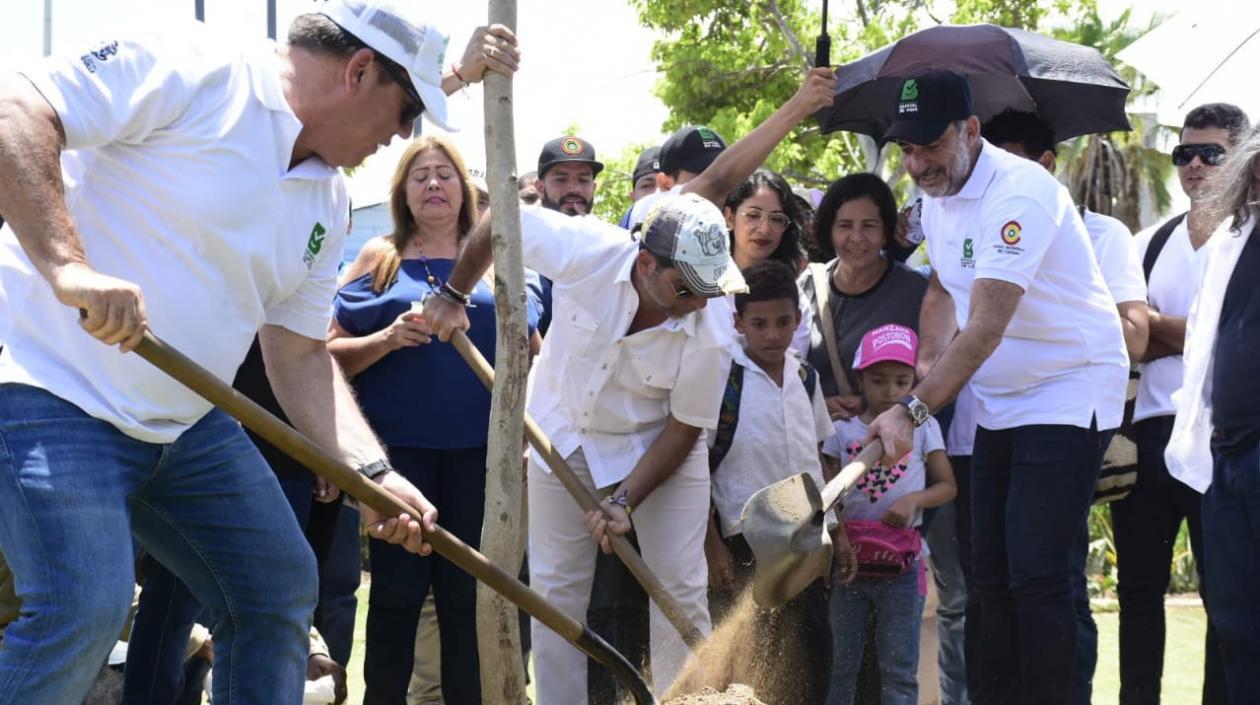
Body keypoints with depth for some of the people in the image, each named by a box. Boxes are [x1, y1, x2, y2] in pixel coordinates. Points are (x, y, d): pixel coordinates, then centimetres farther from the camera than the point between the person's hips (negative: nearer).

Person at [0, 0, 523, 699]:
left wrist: (371, 472, -2)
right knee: (86, 604, -23)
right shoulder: (192, 70, -15)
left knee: (283, 585, 10)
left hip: (186, 421, 9)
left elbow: (301, 355, 13)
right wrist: (67, 265, -34)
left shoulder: (328, 203, 10)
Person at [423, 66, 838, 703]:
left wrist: (626, 500, -25)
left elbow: (684, 430, -17)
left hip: (654, 444, -1)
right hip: (566, 433, 1)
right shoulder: (584, 251, -32)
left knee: (681, 589, -4)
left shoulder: (709, 335, -30)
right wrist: (453, 295, -6)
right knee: (557, 590, 5)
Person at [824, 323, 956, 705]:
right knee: (840, 664, 7)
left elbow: (947, 485, 4)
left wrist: (914, 500, -15)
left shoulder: (923, 426, 4)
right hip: (851, 560, 1)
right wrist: (838, 539, -13)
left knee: (899, 670, 0)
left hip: (902, 564, -1)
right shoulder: (843, 431, 5)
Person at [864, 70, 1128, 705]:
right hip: (997, 406, 9)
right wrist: (925, 368, 3)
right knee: (992, 576, 10)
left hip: (1068, 396, -9)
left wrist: (912, 410, -34)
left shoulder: (1019, 193, -24)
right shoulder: (935, 199, 4)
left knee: (1037, 577, -14)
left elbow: (987, 325, -31)